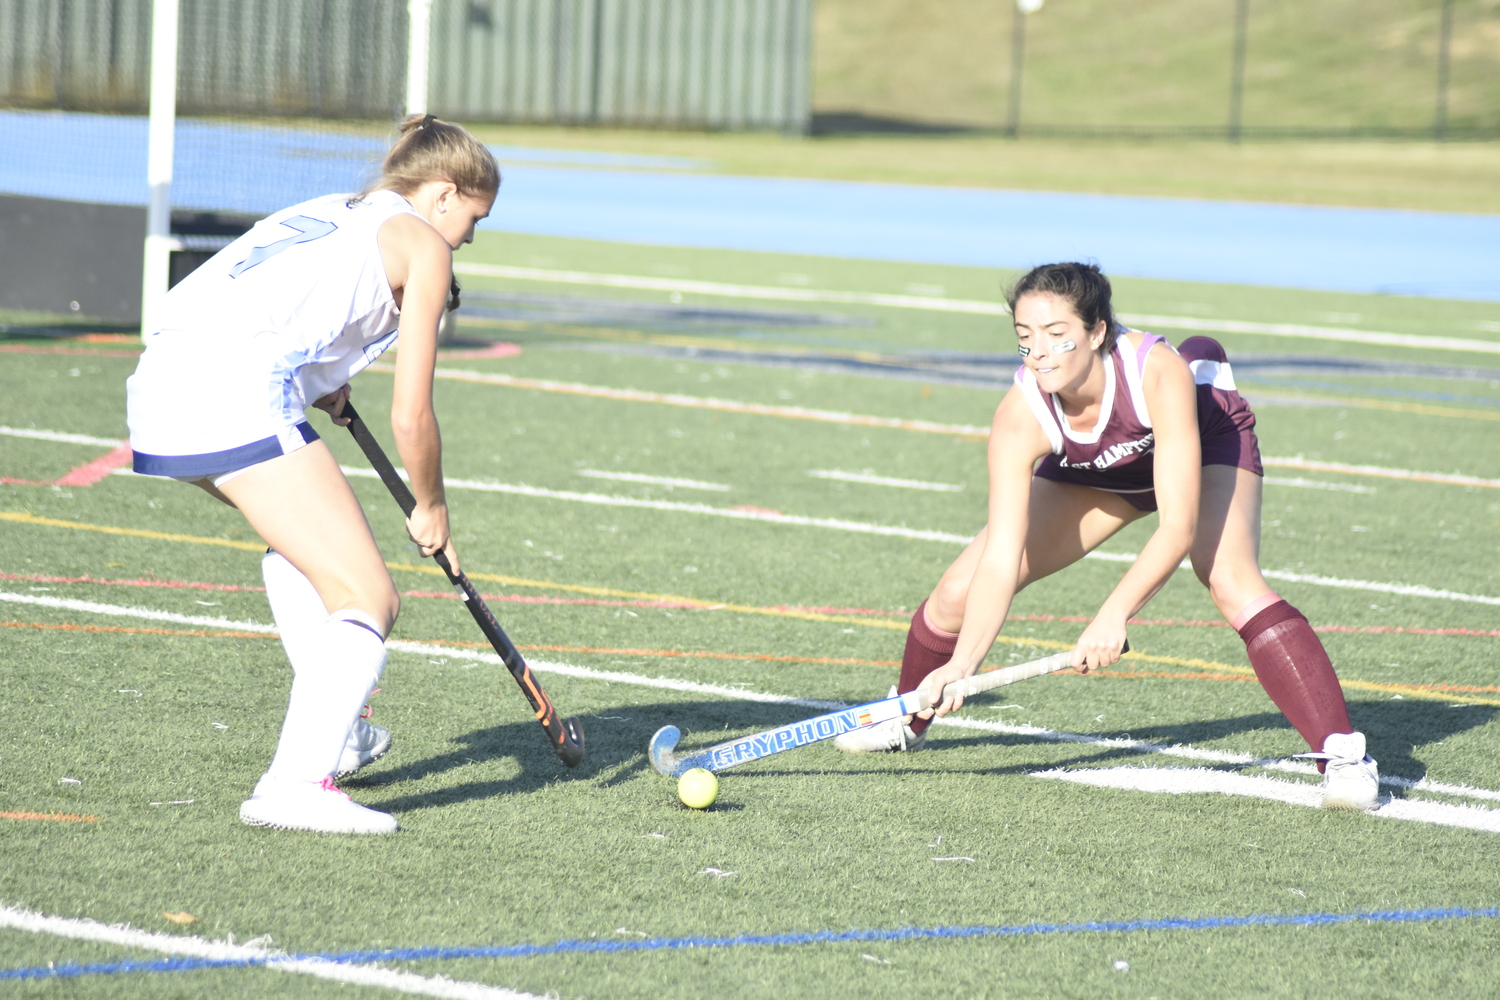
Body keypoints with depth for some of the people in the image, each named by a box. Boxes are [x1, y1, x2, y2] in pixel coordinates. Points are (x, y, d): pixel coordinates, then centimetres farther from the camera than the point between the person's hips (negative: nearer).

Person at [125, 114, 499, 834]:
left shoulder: (326, 213, 31)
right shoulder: (423, 245, 9)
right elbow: (410, 417, 6)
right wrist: (431, 513, 21)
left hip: (160, 384, 9)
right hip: (240, 402, -9)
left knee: (300, 535, 34)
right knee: (367, 600, -7)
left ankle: (331, 733, 32)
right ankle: (297, 781, -25)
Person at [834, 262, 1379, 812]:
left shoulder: (1159, 372, -42)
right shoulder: (1021, 418, -34)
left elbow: (1178, 528, -41)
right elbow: (1000, 560, -37)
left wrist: (1114, 614, -53)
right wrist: (962, 663, -50)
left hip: (1203, 442, -3)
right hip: (1097, 473, 3)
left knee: (1233, 583, -31)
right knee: (959, 591, -4)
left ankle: (1342, 754, -28)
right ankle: (908, 718, 27)